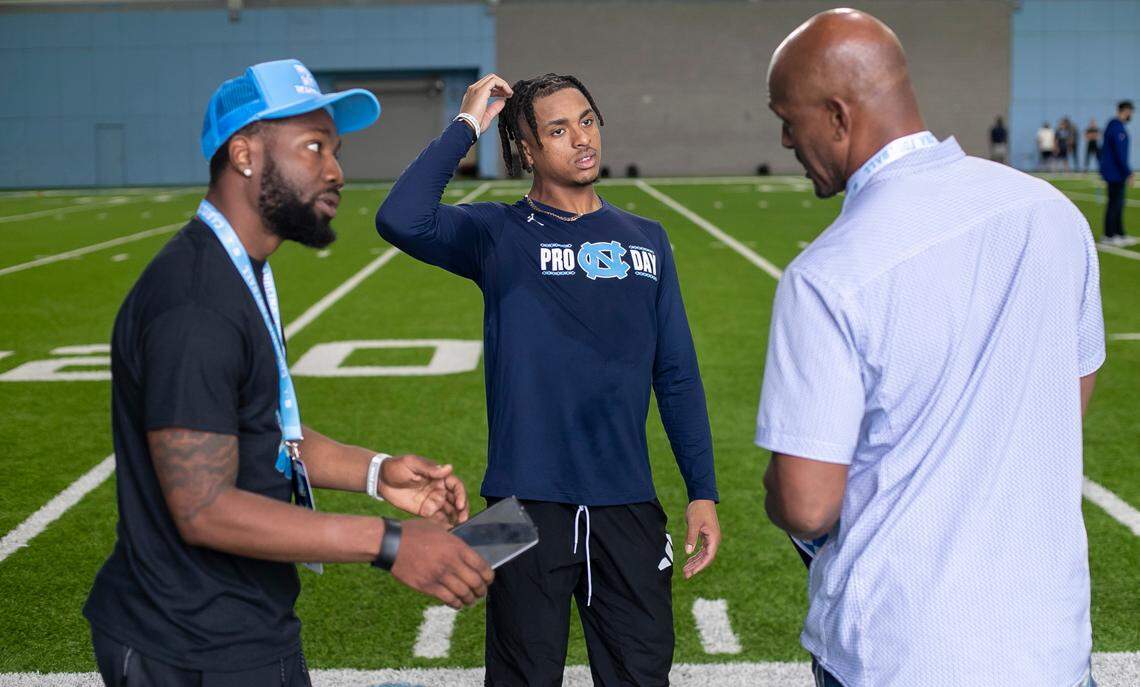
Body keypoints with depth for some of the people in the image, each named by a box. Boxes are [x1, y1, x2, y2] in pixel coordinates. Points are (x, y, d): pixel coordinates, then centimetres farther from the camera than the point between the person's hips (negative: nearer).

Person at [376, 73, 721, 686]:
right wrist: (466, 126, -13)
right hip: (529, 502, -3)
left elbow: (677, 376, 11)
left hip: (627, 502, 3)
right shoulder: (497, 235, -1)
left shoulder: (645, 240, 10)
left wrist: (703, 493, 5)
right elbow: (401, 220, -22)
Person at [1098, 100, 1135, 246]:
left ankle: (1120, 234, 18)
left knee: (1117, 203, 13)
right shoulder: (1118, 127, -18)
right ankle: (1109, 236, 1)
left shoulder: (1114, 125, 14)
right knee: (1115, 203, -4)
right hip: (1116, 173, -10)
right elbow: (1120, 152, -22)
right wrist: (1128, 173, -19)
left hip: (1113, 173, 10)